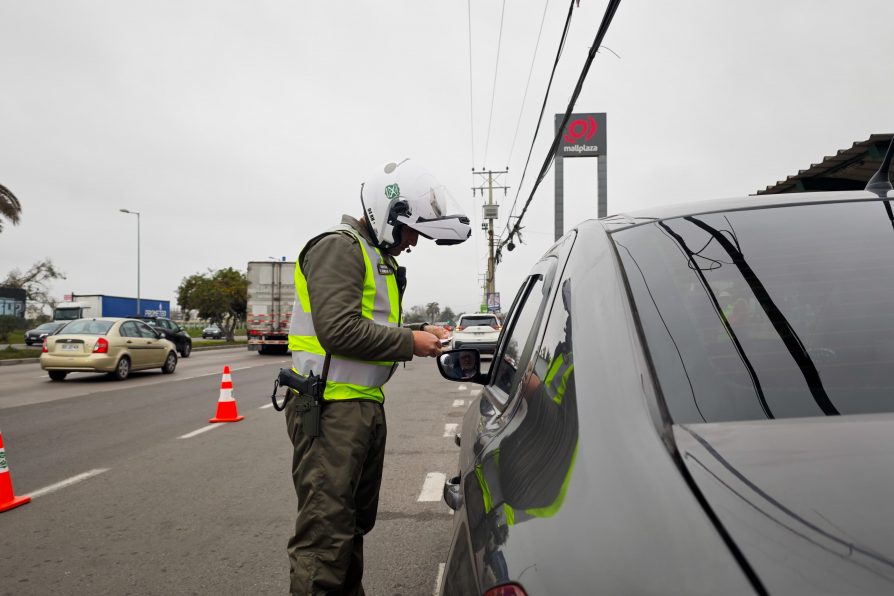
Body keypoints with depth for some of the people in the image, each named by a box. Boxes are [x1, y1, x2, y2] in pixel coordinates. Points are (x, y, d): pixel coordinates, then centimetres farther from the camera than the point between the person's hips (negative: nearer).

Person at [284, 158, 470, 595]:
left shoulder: (379, 257, 19)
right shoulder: (339, 248, -12)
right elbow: (339, 329, -24)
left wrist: (419, 333, 6)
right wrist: (410, 342, -16)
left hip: (366, 405, 10)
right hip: (331, 410, -10)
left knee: (356, 521, 19)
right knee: (326, 530, -5)